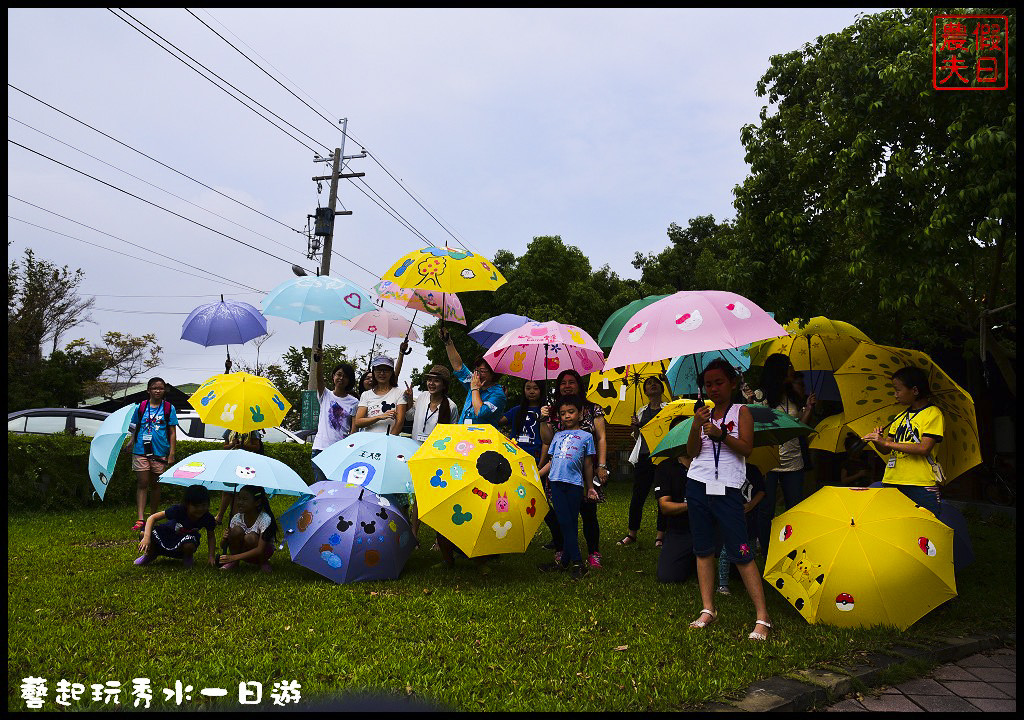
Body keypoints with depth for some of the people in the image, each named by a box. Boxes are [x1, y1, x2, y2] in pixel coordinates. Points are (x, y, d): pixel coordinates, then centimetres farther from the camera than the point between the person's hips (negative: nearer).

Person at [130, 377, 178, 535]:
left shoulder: (169, 408, 3)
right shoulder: (141, 407, 6)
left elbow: (172, 433, 3)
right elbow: (137, 429, 14)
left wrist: (171, 453, -3)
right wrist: (133, 443, 4)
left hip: (160, 451, 0)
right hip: (141, 450, 0)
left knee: (155, 485, 8)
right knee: (142, 484, -4)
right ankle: (140, 519, -6)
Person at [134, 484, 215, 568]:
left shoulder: (208, 519, -26)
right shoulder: (178, 510, -31)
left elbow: (210, 536, -8)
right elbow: (152, 518, -28)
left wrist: (211, 556, -18)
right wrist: (146, 538, -41)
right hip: (169, 532, 0)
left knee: (189, 545, -40)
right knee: (144, 533, -27)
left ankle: (188, 557, 1)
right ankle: (150, 554, 9)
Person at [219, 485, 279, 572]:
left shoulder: (265, 519, -26)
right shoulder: (236, 518, -12)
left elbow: (260, 550, -31)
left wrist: (235, 557, -36)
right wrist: (225, 538, -31)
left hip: (264, 552, -3)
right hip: (244, 552, 3)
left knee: (250, 537, -33)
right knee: (237, 530, -24)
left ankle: (263, 562, -5)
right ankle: (234, 562, -3)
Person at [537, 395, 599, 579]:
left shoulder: (586, 436, 9)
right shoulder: (557, 436, 17)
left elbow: (588, 464, 11)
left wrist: (590, 487, 12)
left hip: (575, 483, -2)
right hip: (556, 481, 2)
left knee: (571, 522, 1)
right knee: (565, 522, -2)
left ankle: (565, 560, 8)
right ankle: (577, 562, 1)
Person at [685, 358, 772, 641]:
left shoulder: (741, 411, 4)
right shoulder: (704, 414, 12)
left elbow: (746, 448, -8)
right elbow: (692, 452, 2)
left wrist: (721, 434, -21)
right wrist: (695, 426, -13)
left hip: (727, 490, -4)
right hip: (698, 486, 4)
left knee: (740, 553, -8)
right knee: (703, 550, 8)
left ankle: (762, 617, -1)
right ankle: (708, 610, 18)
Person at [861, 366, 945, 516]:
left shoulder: (933, 413, -2)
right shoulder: (899, 417, 18)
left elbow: (924, 448, -15)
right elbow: (886, 450, 15)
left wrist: (886, 442, -18)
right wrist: (877, 440, -7)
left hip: (921, 486, -5)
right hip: (892, 483, 6)